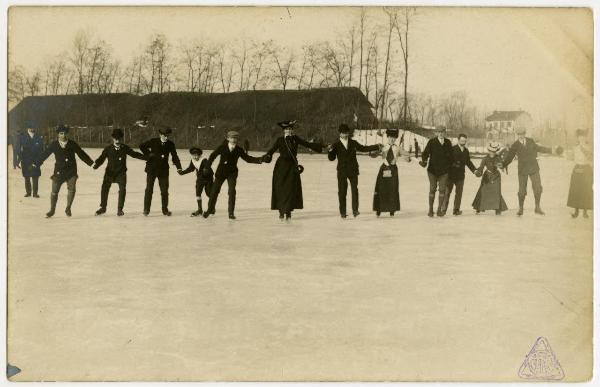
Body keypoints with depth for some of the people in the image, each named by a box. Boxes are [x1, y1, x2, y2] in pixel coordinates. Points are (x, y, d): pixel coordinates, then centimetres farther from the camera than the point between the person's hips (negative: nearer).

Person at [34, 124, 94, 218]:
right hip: (59, 171, 0)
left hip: (71, 171, 0)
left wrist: (91, 163, 4)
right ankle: (52, 210, 21)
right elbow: (44, 154, 1)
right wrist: (36, 164, -5)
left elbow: (81, 154, 6)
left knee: (72, 189, -12)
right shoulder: (54, 145, 1)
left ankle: (68, 209, 6)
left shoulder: (72, 144, 2)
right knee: (54, 191, 3)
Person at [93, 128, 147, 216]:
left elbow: (134, 154, 9)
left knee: (122, 190, -9)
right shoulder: (108, 149, -2)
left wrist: (146, 157, 4)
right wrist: (96, 164, -24)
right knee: (104, 188, -4)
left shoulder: (125, 148, 1)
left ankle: (120, 209, 4)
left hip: (121, 173, 0)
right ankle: (103, 207, 15)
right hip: (110, 172, 0)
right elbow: (102, 158, -5)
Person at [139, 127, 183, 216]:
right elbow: (142, 146, 4)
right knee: (149, 189, 1)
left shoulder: (170, 144, 1)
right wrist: (148, 155, -5)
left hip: (163, 170, 1)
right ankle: (146, 209, 9)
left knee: (164, 190, 3)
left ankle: (165, 210, 13)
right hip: (152, 169, -1)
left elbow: (174, 156, -1)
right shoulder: (153, 142, -4)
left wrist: (178, 167, -12)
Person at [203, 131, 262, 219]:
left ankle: (231, 212, -2)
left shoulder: (239, 150, -3)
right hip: (221, 172, 0)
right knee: (214, 191, 6)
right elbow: (213, 155, -1)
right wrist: (207, 167, -8)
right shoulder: (222, 147, -6)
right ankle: (210, 209, 26)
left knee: (232, 192, -12)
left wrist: (259, 160, -15)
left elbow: (247, 158, -2)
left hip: (232, 173, 0)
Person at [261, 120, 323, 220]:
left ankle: (288, 212, 5)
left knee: (291, 188, -2)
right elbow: (272, 150, -4)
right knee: (280, 189, 0)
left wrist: (320, 146, -1)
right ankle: (281, 211, 12)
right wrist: (267, 156, -25)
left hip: (292, 166, 1)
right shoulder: (280, 140, 0)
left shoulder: (295, 139, 5)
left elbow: (307, 144, 5)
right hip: (281, 166, -1)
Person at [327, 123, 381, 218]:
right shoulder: (336, 145, 3)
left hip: (353, 171, 1)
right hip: (342, 171, -1)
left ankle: (355, 210, -7)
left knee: (354, 190, -8)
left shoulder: (353, 143, 10)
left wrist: (377, 147, 18)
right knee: (342, 192, -1)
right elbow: (331, 158, 0)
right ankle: (343, 212, 6)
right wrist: (330, 151, -20)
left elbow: (363, 148, 20)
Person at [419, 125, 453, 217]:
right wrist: (424, 161, -26)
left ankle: (439, 210, 8)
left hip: (444, 170, 2)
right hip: (433, 169, -2)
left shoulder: (448, 142, 6)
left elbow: (450, 155, 15)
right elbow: (425, 153, -10)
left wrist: (449, 165, 11)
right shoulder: (431, 142, -4)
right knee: (432, 189, 1)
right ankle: (430, 210, 11)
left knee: (442, 190, -1)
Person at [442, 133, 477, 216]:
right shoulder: (452, 149, -7)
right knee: (447, 192, 3)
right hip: (451, 174, -5)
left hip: (460, 175, 5)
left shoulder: (466, 151, 11)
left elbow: (468, 162, 19)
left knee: (459, 193, 5)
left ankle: (456, 210, 10)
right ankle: (444, 210, 8)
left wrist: (474, 169, 11)